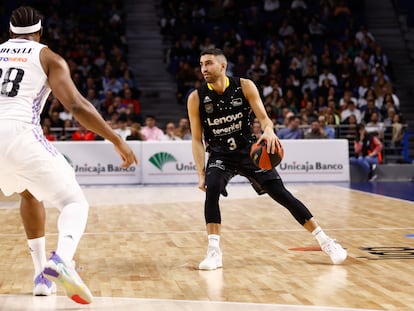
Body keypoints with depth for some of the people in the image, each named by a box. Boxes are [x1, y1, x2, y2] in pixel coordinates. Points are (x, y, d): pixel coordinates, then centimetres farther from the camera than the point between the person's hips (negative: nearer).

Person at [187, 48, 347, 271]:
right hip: (220, 156, 0)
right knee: (212, 189, -29)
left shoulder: (244, 86, -10)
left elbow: (263, 117, -12)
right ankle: (214, 252, -22)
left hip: (249, 150, 0)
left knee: (282, 194, -6)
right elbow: (197, 139, -6)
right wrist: (201, 173, -15)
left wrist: (269, 131, -36)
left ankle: (324, 241, 5)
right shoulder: (196, 98, -10)